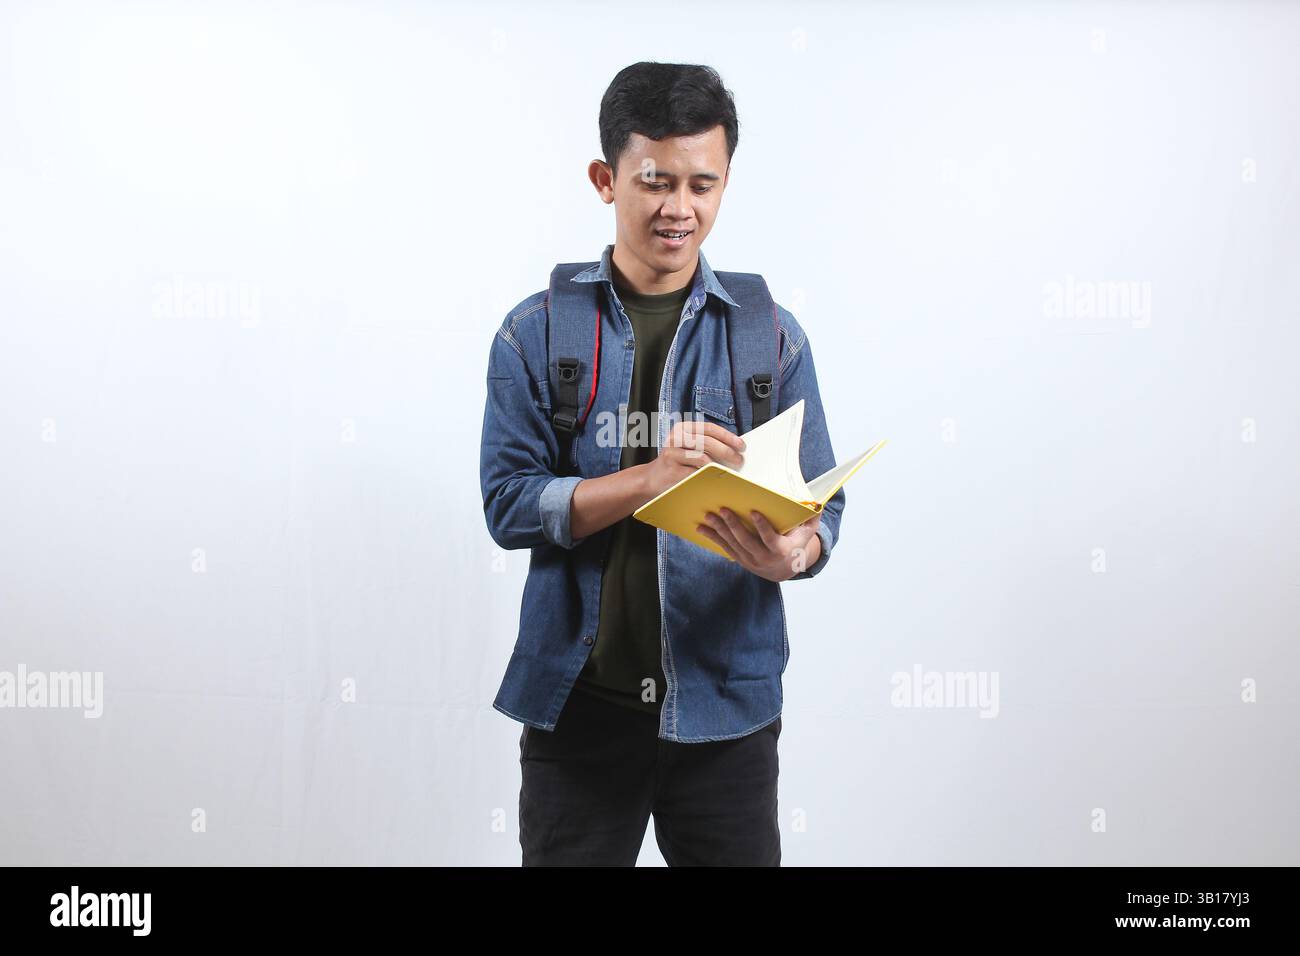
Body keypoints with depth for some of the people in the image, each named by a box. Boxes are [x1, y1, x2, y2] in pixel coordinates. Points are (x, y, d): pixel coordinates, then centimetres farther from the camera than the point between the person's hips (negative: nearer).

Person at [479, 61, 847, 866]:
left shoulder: (770, 334, 3)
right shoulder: (537, 333, 0)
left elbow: (822, 507, 0)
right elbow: (508, 505, -8)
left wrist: (790, 553, -24)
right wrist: (650, 478, -23)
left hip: (725, 703, 1)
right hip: (578, 704, 0)